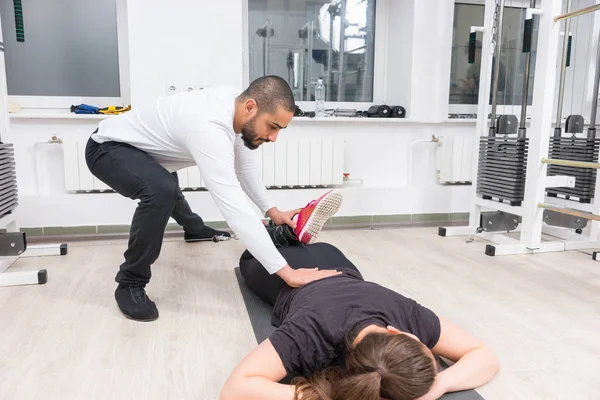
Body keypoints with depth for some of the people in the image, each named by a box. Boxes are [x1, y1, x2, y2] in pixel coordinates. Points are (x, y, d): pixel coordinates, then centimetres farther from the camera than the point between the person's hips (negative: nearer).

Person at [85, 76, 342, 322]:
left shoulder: (235, 103, -12)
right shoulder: (210, 128, -40)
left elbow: (244, 162, 4)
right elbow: (234, 207, -46)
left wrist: (270, 209, -2)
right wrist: (286, 272, -46)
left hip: (137, 147, 10)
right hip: (107, 149, -9)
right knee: (162, 191, -36)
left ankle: (194, 229, 65)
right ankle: (130, 284, -14)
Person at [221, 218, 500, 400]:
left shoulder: (407, 313, -42)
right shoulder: (314, 330, -51)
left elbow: (487, 357, -33)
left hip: (337, 271, 2)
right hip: (288, 280, -1)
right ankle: (273, 234, 51)